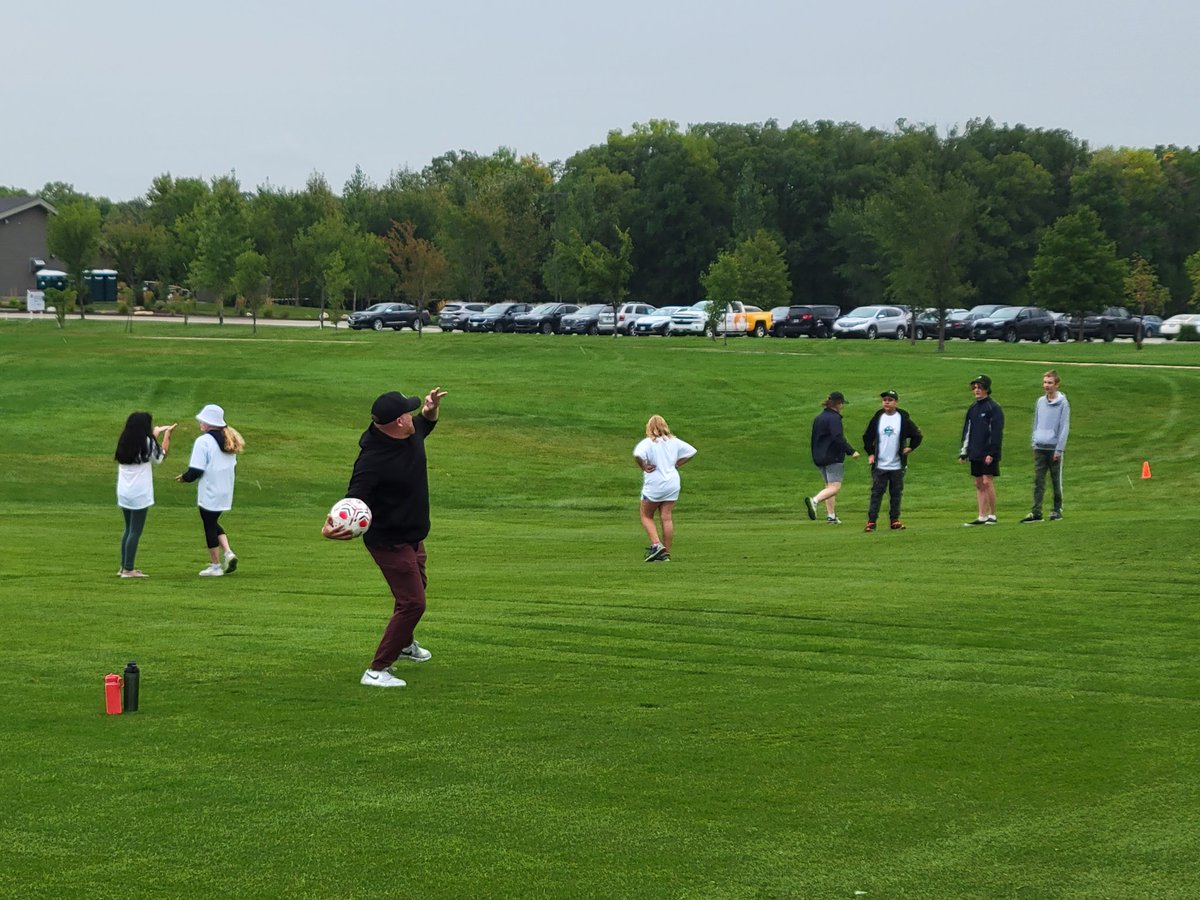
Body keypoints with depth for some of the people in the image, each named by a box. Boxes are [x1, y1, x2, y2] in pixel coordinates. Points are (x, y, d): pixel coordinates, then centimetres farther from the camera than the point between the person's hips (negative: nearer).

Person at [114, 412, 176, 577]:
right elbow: (159, 457, 5)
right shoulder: (147, 443, -10)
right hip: (140, 494, -7)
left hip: (123, 494, 7)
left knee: (129, 529, 17)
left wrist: (156, 433, 30)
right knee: (135, 531, -2)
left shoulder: (124, 442, 7)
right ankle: (128, 570, -3)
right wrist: (167, 435, 15)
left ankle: (124, 567, 21)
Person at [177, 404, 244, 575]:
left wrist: (184, 478, 0)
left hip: (209, 493, -7)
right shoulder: (229, 439, 8)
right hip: (226, 492, 7)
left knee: (209, 526, 6)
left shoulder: (203, 442, -17)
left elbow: (195, 470, -18)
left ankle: (215, 565, 12)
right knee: (213, 523, 22)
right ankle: (228, 553, 5)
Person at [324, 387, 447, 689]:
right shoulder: (373, 458, -32)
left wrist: (431, 409, -3)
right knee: (412, 602, -12)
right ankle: (377, 671, -4)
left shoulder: (411, 435, -6)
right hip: (389, 541, -10)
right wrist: (331, 526, -53)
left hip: (413, 536, 10)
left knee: (416, 587, 29)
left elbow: (425, 424, 19)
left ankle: (404, 644, 55)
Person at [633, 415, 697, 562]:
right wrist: (677, 464, 11)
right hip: (672, 484, 5)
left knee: (646, 516, 11)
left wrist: (643, 466, -12)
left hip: (654, 485, -5)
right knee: (666, 518, 5)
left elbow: (637, 455, -30)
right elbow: (691, 451, 14)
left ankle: (656, 544, -8)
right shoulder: (674, 441, 7)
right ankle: (666, 554, 4)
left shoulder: (648, 442, -11)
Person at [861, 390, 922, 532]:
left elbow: (917, 435, 8)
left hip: (897, 465, 0)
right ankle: (871, 521, -2)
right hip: (879, 465, 0)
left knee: (896, 493, 6)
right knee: (876, 493, -2)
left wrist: (910, 448, -1)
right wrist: (870, 453, 4)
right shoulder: (877, 418, 4)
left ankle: (895, 520, 15)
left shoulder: (903, 419, -1)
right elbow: (867, 437, 12)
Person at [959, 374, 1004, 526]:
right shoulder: (973, 408, 15)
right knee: (979, 484, 6)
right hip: (975, 454, 7)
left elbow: (996, 432, -12)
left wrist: (991, 453, -17)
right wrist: (963, 452, 14)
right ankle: (982, 516, 8)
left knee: (987, 482, -9)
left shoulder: (994, 408, -7)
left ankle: (992, 515, -1)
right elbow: (967, 431, 20)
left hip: (988, 453, -7)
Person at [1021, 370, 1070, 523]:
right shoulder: (1040, 401, 10)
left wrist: (1059, 449, -11)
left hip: (1054, 448, -4)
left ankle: (1057, 510, 15)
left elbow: (1065, 428, -7)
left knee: (1056, 481, 6)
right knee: (1038, 481, -2)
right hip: (1039, 448, 4)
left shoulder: (1063, 403, -5)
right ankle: (1036, 512, -5)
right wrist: (1034, 442, 10)